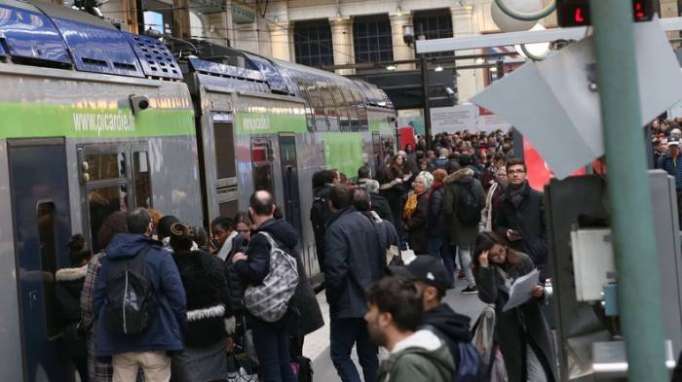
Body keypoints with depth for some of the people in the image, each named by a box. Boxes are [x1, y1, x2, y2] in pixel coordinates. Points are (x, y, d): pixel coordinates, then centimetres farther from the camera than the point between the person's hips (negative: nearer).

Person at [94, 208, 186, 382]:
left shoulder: (109, 258, 9)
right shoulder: (160, 256, -8)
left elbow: (99, 298, 9)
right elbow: (177, 298, -12)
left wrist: (106, 327, 17)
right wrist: (178, 331, 0)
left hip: (119, 341, 5)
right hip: (155, 339, -4)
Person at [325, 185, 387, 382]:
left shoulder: (336, 228, -16)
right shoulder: (367, 221, 9)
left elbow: (335, 269, -22)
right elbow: (382, 259, 13)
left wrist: (331, 297, -8)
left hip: (349, 304, -7)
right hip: (372, 302, 7)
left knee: (340, 354, 1)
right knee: (369, 354, 14)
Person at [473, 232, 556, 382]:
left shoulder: (522, 260, -4)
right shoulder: (481, 271, -5)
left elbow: (537, 287, 5)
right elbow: (489, 297, -20)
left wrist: (540, 293, -18)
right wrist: (485, 268, -24)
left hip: (533, 323, 0)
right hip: (509, 330, 0)